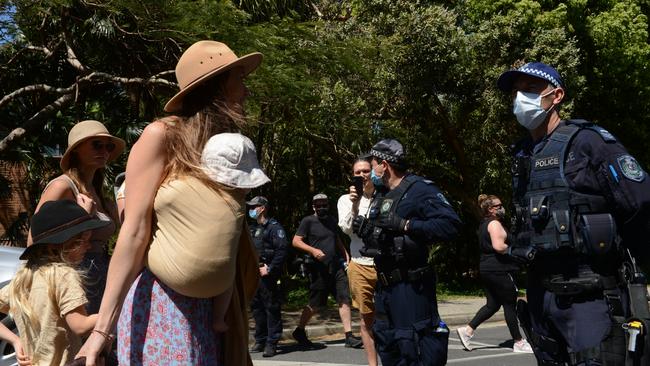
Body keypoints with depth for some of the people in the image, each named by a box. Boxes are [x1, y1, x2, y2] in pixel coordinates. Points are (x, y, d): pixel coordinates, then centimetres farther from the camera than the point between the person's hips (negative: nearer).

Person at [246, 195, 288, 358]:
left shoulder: (274, 227, -7)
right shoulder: (252, 228, 18)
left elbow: (282, 250, -16)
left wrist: (269, 269, -18)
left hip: (267, 275, -8)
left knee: (272, 308, -4)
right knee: (256, 308, 13)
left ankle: (272, 343, -2)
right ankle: (260, 341, 22)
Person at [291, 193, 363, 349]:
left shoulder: (331, 220, 15)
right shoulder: (308, 221, -4)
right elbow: (296, 241, -8)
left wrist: (345, 254, 15)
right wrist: (313, 250, -21)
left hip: (336, 265, 6)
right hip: (319, 268, -6)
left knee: (344, 299, -3)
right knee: (315, 304, 2)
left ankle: (349, 336, 0)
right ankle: (299, 331, 22)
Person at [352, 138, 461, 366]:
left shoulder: (420, 189, -10)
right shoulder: (383, 196, 18)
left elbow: (450, 225, -22)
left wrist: (405, 225, -23)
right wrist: (364, 230, 5)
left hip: (410, 287, -9)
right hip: (384, 285, 9)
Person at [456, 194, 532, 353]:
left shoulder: (484, 224, 17)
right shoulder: (495, 223, -14)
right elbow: (498, 246, -27)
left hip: (487, 269, 10)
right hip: (499, 270, -10)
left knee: (493, 304, 13)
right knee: (510, 305, -1)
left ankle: (467, 330, 6)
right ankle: (518, 342, 7)